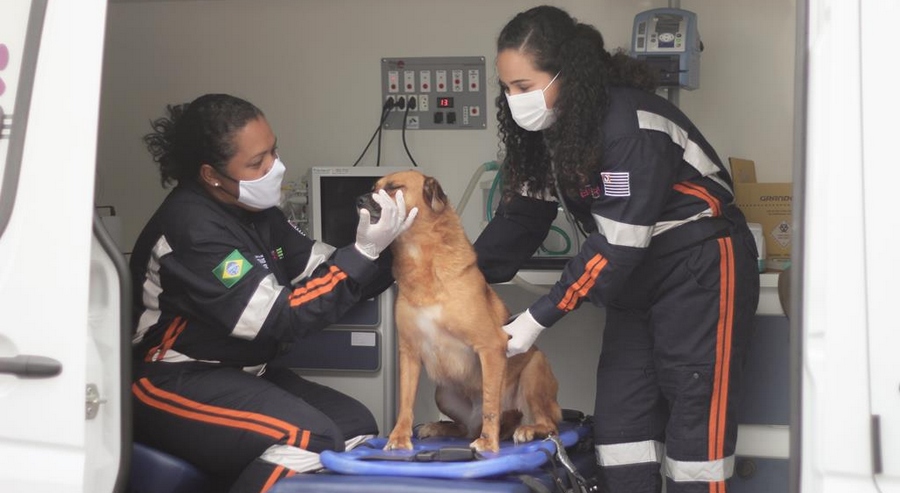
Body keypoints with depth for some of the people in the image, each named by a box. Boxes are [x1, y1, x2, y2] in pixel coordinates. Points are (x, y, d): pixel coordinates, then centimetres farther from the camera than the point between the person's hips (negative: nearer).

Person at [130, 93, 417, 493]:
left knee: (357, 426, -1)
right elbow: (280, 319, -25)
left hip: (238, 373, 10)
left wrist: (377, 243, -12)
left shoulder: (253, 209, 5)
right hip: (174, 382, -9)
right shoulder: (193, 229, -23)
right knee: (310, 439, -28)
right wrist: (365, 253, -26)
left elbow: (319, 268, 8)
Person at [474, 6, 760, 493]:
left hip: (701, 271, -8)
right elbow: (522, 215, 4)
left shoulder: (632, 127, -27)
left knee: (694, 416, -7)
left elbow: (615, 245, -27)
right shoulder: (552, 129, -1)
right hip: (636, 277, 8)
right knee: (619, 411, 3)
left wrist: (539, 318, -24)